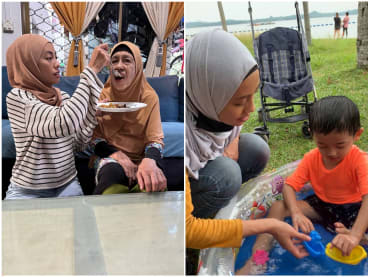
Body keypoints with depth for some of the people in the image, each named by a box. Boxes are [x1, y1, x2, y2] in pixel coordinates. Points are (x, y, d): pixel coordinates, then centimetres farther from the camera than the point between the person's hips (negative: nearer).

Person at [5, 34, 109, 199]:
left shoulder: (63, 97, 7)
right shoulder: (17, 97, -15)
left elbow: (80, 142, 3)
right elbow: (64, 124, -32)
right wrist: (92, 69, -29)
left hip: (67, 185, 5)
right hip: (27, 191, -5)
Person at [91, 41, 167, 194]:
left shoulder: (150, 97, -1)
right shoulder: (102, 96, 1)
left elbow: (155, 139, -5)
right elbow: (94, 137, 3)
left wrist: (150, 160, -31)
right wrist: (116, 154, -18)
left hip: (141, 157, 0)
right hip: (110, 157, 0)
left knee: (153, 186, -35)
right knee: (112, 173, -38)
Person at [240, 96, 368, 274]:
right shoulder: (311, 159, -9)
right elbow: (289, 185, -15)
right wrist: (296, 213, -36)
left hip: (352, 208, -2)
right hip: (321, 205, 3)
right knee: (278, 207, -18)